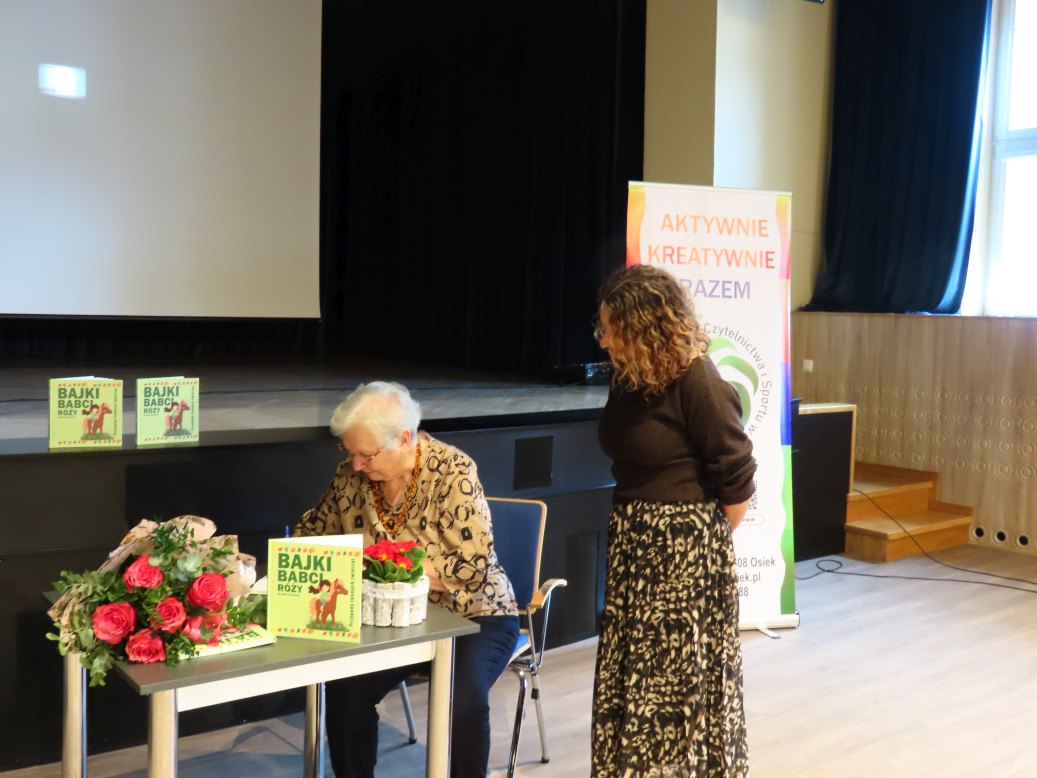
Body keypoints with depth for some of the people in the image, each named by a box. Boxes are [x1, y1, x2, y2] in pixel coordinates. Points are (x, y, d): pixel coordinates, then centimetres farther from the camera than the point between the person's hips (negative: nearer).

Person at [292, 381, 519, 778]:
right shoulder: (352, 474, -3)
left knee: (463, 698, -30)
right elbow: (315, 530, 14)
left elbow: (473, 568, -22)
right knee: (345, 685, -21)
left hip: (471, 616, -4)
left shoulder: (453, 471, -18)